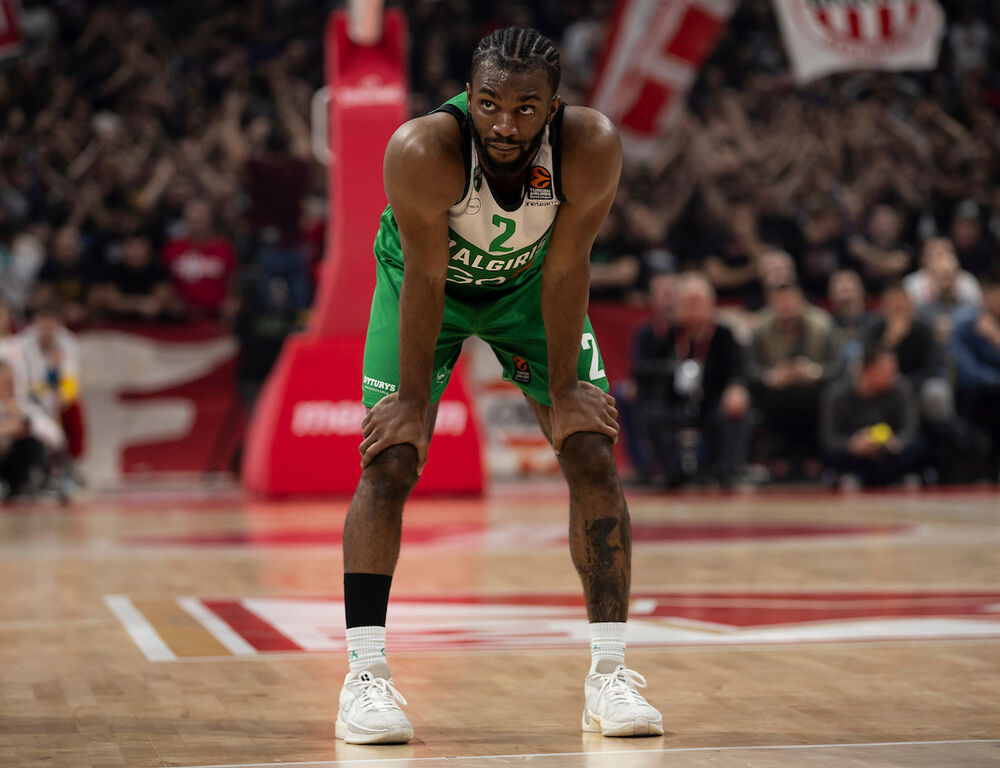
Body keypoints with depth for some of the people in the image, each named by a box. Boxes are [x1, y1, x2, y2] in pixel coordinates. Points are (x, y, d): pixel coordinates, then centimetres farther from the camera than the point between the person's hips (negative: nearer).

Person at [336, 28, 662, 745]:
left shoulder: (591, 147, -33)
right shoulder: (424, 150, -38)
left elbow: (565, 270, -22)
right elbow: (424, 279, -28)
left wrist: (564, 388, -14)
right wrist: (414, 399, -20)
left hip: (528, 284, 2)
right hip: (427, 281, -2)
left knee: (594, 457, -6)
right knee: (389, 463, -14)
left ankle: (609, 673, 0)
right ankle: (365, 676, -8)